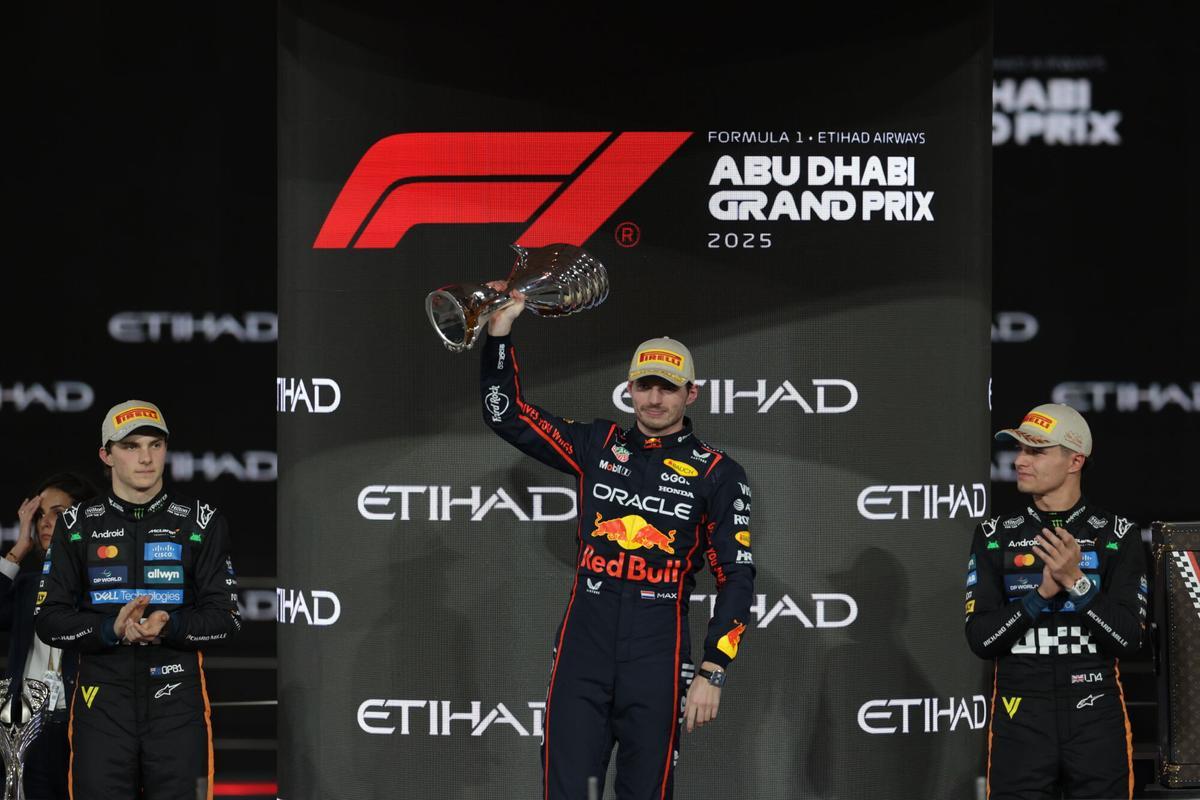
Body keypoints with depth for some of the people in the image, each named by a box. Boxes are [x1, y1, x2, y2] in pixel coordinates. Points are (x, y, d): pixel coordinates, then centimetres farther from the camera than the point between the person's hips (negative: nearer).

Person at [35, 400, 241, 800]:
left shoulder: (201, 522, 6)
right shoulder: (77, 525, 7)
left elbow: (226, 617, 3)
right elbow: (50, 621, 3)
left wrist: (169, 626, -16)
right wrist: (112, 629, -16)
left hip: (177, 697, 0)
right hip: (102, 702, 1)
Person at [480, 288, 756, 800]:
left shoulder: (716, 473, 2)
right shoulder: (598, 446, 11)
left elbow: (736, 577, 0)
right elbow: (507, 416, 13)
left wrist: (712, 674, -7)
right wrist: (500, 335, 1)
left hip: (657, 660, -2)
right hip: (582, 648, 2)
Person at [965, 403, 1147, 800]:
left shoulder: (1117, 535, 1)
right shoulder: (995, 536, 6)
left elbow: (1128, 639, -6)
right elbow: (980, 638, -1)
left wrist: (1077, 582, -19)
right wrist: (1042, 593, -14)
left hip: (1097, 720, -1)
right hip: (1020, 718, 1)